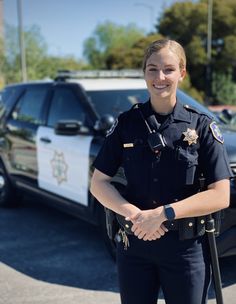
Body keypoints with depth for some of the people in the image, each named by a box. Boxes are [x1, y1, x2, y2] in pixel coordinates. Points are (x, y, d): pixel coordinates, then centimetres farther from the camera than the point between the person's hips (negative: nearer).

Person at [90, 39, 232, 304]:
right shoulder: (127, 123, 0)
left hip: (187, 249, -1)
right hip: (133, 245, 2)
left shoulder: (202, 126, -6)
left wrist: (162, 213, -19)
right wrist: (134, 214, -17)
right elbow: (98, 183, 0)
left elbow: (221, 195, -11)